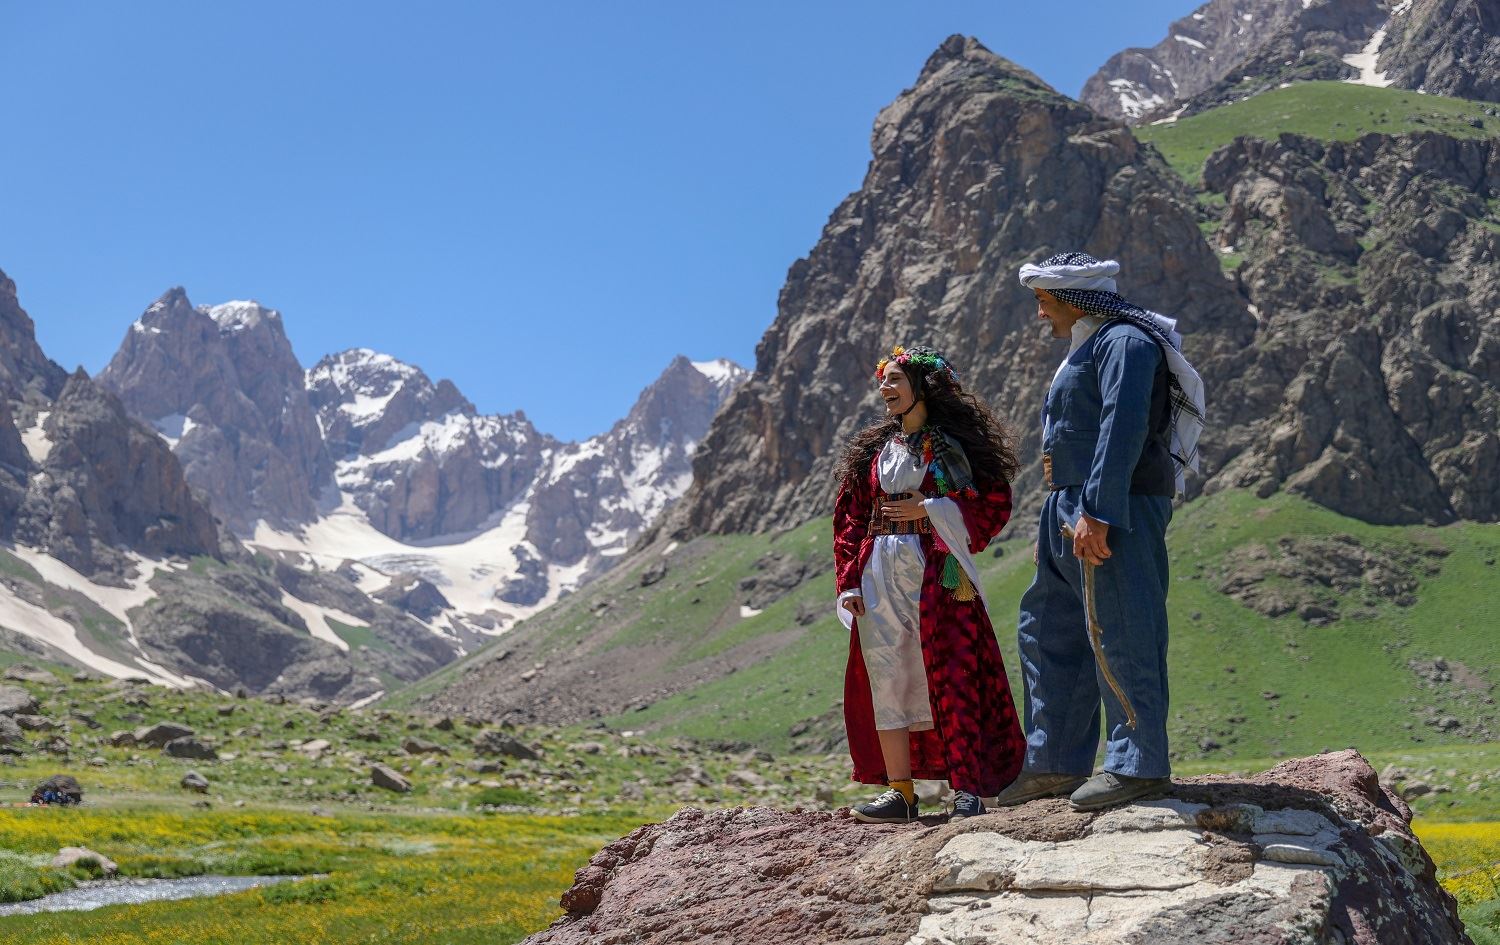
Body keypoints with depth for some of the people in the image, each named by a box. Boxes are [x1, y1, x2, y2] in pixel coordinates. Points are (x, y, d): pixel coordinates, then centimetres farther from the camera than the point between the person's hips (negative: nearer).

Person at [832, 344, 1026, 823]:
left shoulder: (957, 442, 4)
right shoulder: (873, 449, 17)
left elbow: (994, 502, -4)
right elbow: (850, 518, 14)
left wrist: (930, 509, -13)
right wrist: (849, 581, 3)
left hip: (937, 573, -4)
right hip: (880, 577, 5)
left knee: (950, 678, -8)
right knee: (885, 680, 0)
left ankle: (968, 789, -3)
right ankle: (900, 792, 4)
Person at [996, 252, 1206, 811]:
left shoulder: (1123, 341, -9)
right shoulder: (1088, 350, 24)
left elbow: (1122, 428, -22)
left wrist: (1095, 513, -29)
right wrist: (1053, 527, 24)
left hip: (1115, 513, -11)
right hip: (1069, 513, 11)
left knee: (1119, 635, -10)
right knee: (1048, 632, 13)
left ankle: (1138, 765, -5)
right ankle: (1056, 763, 19)